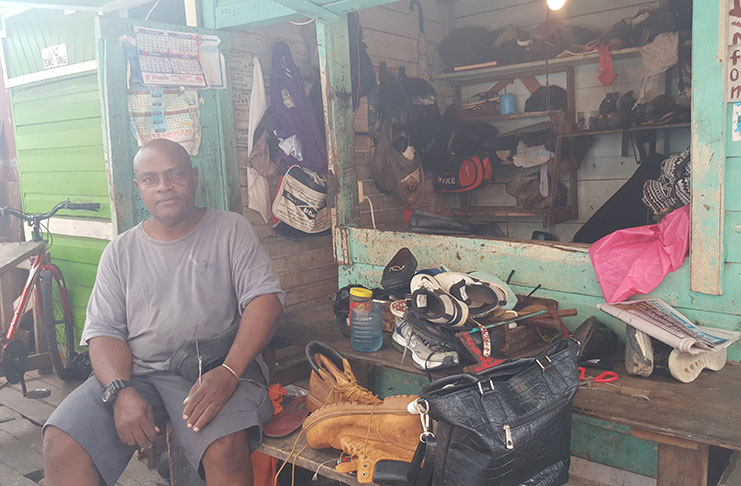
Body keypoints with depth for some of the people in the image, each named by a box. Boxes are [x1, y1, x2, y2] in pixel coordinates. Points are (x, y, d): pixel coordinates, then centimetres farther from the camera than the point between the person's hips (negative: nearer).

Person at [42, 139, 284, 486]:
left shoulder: (231, 230, 6)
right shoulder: (120, 251, 14)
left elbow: (265, 299, -5)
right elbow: (103, 330, 7)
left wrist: (229, 372, -20)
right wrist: (120, 392, -14)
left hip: (214, 367, -3)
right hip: (136, 371, 3)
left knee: (226, 448, -31)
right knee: (60, 445, -19)